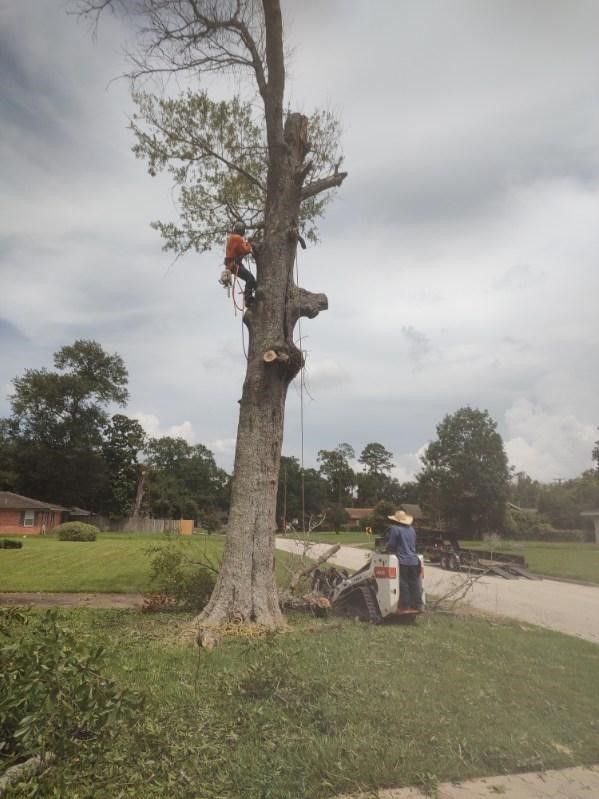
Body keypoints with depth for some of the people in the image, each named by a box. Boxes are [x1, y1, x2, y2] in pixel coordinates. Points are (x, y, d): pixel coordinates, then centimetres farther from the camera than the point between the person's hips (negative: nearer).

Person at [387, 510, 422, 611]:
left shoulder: (395, 529, -10)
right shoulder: (412, 529, 14)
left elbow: (391, 545, -10)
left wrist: (388, 548, 11)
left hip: (402, 561, -7)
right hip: (414, 560, 7)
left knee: (403, 584, 0)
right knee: (414, 584, 12)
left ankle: (405, 606, 4)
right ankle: (417, 605, 18)